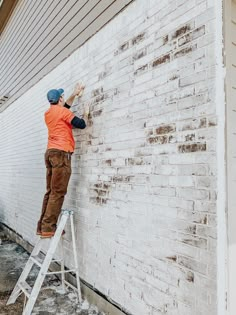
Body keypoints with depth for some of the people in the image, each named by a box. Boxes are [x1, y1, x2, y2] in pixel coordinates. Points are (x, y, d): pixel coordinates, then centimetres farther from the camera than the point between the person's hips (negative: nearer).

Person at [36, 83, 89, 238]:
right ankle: (48, 227, -9)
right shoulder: (62, 112, -5)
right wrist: (86, 114, 11)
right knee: (58, 192, -8)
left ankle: (42, 226, 9)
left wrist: (75, 94, 39)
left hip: (50, 152, 9)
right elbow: (81, 124, -8)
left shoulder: (48, 113, 19)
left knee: (50, 191, 8)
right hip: (61, 153, -8)